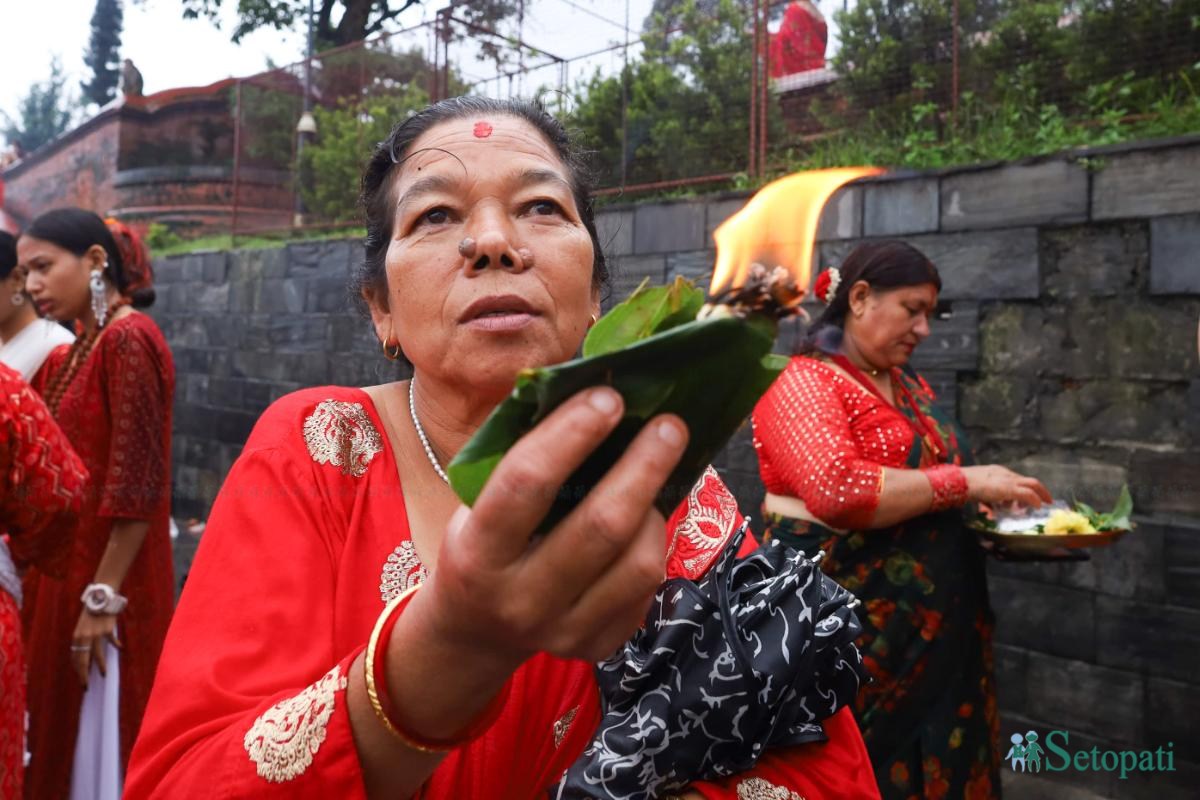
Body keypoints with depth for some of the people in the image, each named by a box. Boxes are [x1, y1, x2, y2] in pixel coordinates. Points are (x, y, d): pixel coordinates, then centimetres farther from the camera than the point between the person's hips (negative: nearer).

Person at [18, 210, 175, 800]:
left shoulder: (128, 340, -16)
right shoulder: (78, 349, 12)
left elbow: (135, 487, -20)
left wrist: (102, 597, -19)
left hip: (106, 580, -8)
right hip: (67, 573, 8)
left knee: (103, 741, 5)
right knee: (64, 736, 18)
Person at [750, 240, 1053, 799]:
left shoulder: (910, 386, 14)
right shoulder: (802, 382, -12)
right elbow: (838, 490, -25)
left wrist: (985, 504, 4)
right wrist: (965, 482, -20)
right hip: (849, 623, -8)